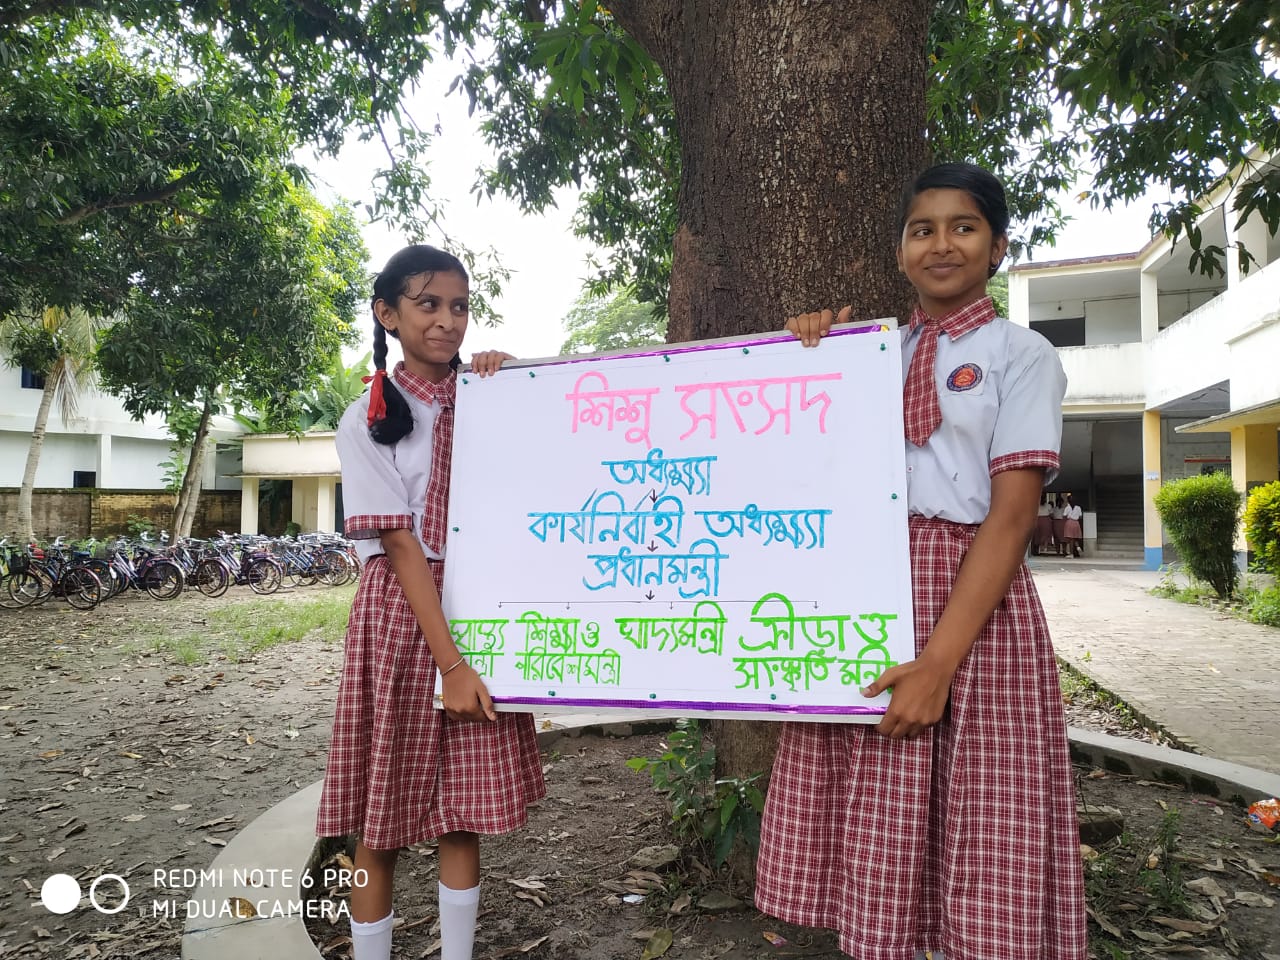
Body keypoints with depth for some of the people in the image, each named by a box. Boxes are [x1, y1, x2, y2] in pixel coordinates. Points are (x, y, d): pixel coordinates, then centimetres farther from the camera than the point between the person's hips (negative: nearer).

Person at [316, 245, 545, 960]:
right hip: (403, 612, -3)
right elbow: (401, 544, -11)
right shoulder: (370, 419, -4)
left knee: (468, 804, 8)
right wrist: (449, 662, -17)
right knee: (385, 806, 5)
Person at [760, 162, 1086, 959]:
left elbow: (1013, 511, -9)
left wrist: (940, 661, -18)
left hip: (974, 603, -4)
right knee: (874, 851, 10)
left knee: (982, 858, 3)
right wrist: (815, 355, 3)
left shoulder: (1020, 353, 2)